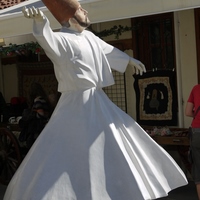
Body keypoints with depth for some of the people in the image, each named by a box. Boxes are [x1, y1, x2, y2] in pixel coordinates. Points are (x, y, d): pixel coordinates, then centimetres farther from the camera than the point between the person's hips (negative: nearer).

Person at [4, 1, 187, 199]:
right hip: (77, 106, -8)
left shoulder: (89, 37, 12)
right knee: (58, 156, -9)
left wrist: (131, 60, 46)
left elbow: (108, 51, 31)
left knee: (115, 148, 17)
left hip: (97, 103, 9)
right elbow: (46, 37, -38)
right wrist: (39, 20, -61)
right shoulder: (62, 39, -15)